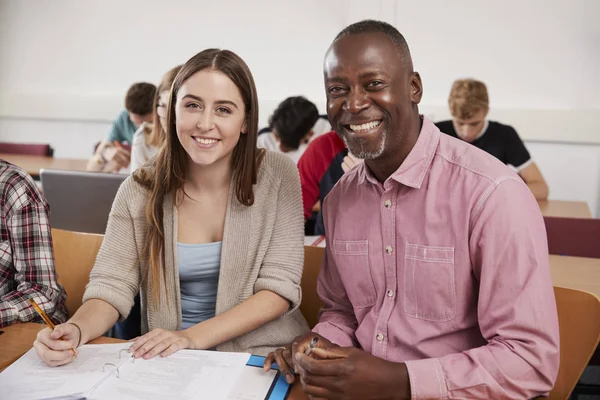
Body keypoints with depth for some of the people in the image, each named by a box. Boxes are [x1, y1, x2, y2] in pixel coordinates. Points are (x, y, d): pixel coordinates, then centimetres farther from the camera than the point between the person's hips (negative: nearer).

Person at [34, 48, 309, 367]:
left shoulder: (277, 176, -5)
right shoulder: (140, 190, -1)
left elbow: (280, 286, -8)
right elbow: (111, 285, -2)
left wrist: (194, 337, -18)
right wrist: (75, 330, -24)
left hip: (262, 356, 0)